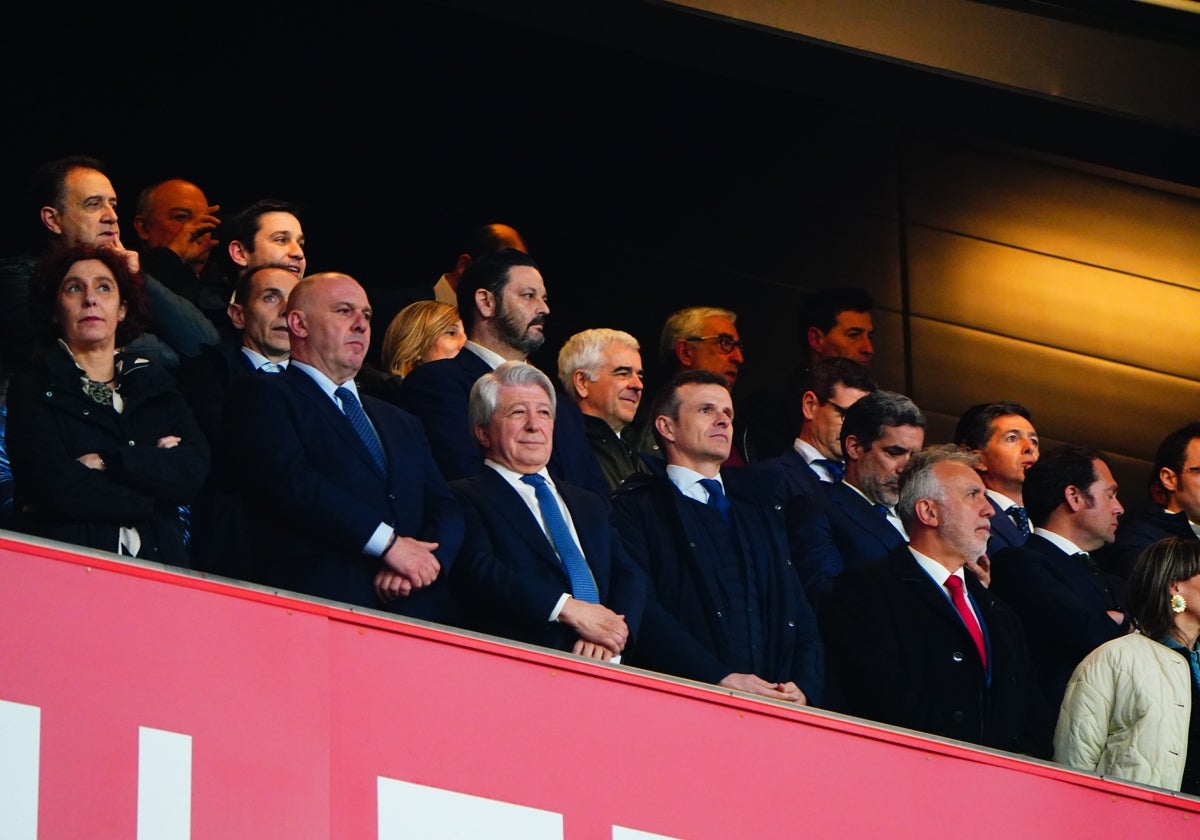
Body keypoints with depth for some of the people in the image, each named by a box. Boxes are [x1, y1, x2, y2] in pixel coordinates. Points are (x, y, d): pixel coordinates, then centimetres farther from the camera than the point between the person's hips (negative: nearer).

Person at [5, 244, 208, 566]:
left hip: (157, 560, 2)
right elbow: (56, 487, -8)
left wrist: (107, 464, -7)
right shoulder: (33, 390, 7)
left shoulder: (155, 385, 19)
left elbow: (193, 473, 3)